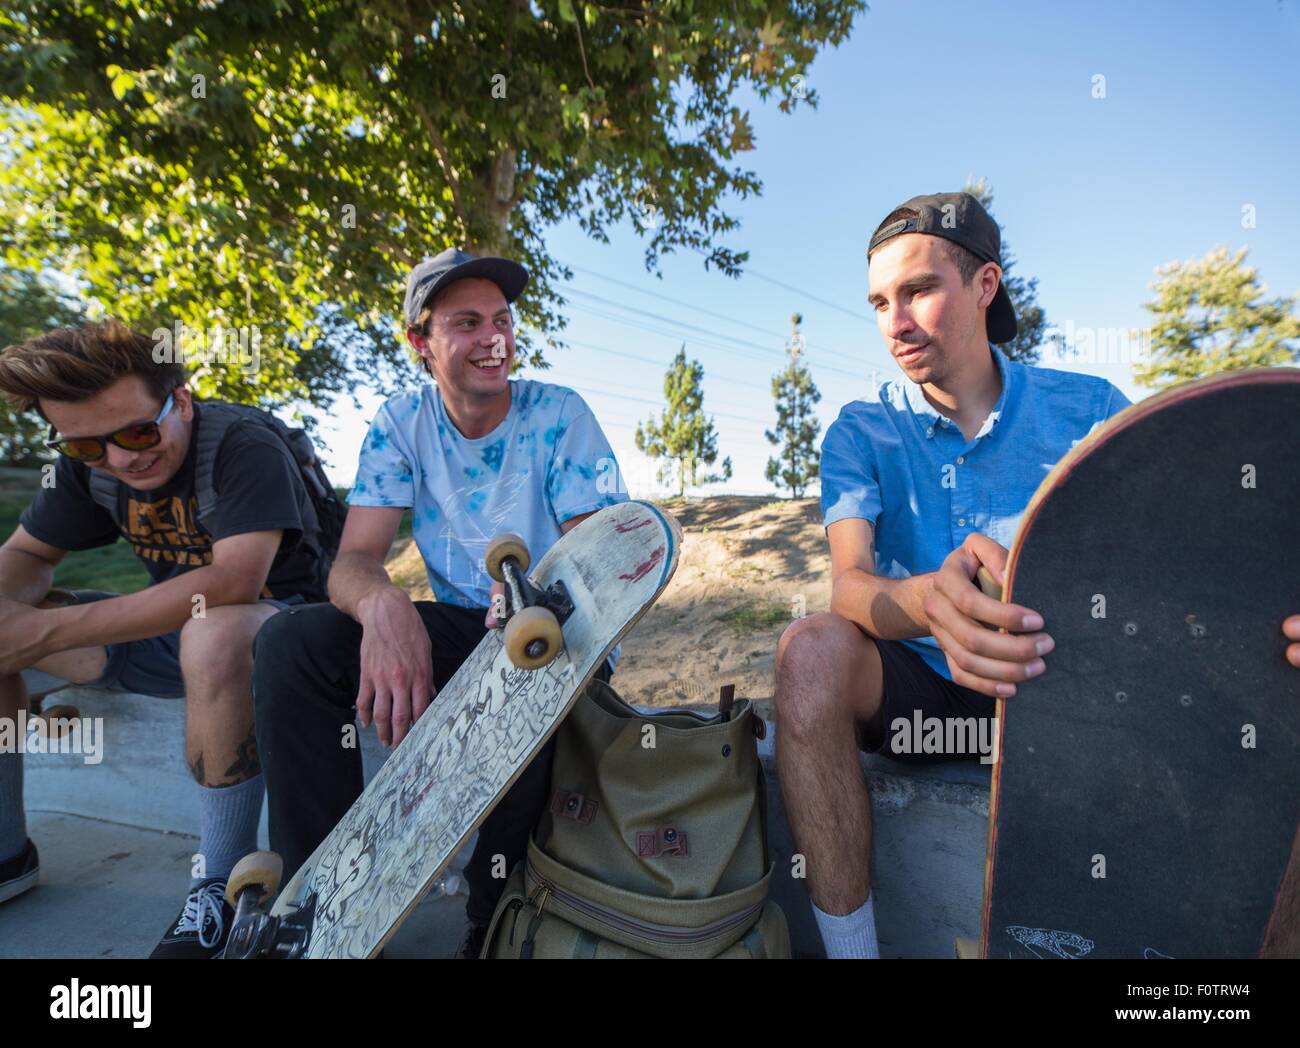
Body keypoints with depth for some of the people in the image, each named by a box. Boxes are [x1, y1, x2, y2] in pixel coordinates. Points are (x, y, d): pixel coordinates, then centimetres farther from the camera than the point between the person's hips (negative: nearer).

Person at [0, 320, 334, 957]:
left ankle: (223, 881, -19)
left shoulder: (244, 444, -23)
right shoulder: (89, 461, -2)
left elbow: (233, 582, -34)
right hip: (173, 631, 7)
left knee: (213, 635, -39)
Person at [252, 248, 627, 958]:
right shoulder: (402, 424, -1)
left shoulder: (560, 415, -8)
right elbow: (354, 561, -11)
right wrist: (383, 604, -37)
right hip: (456, 628, 3)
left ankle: (494, 921, -9)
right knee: (290, 643, -19)